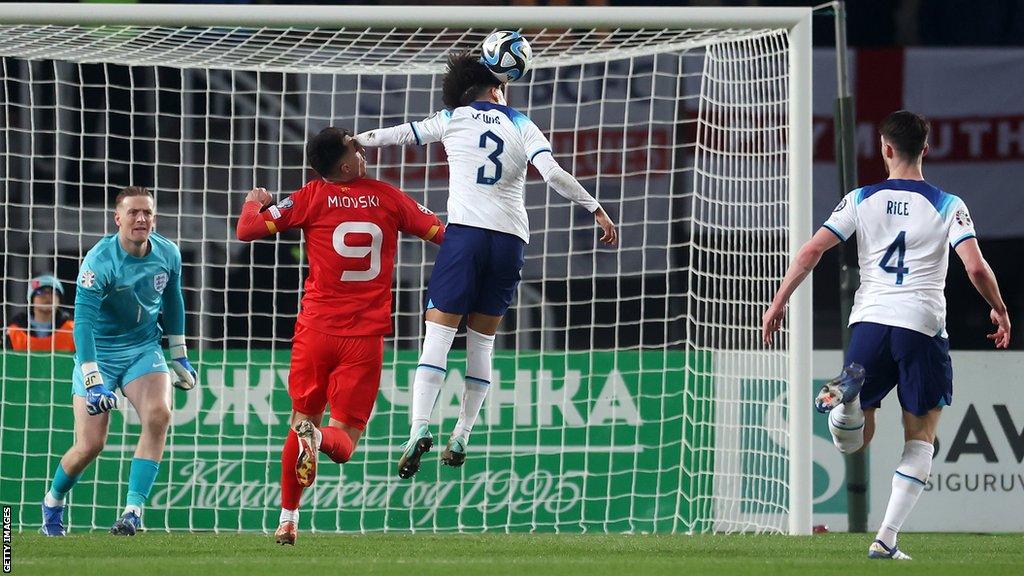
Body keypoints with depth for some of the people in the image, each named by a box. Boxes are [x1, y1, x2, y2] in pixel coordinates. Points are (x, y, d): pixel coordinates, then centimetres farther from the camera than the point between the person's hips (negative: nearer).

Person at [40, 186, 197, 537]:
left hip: (144, 349, 4)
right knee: (90, 444, -10)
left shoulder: (168, 254, -6)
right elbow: (83, 320, -28)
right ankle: (53, 502, 21)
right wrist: (93, 381, -36)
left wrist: (179, 356, 18)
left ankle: (133, 509, -23)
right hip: (98, 353, -4)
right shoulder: (99, 261, -23)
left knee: (158, 415, -24)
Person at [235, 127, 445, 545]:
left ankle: (288, 518, 6)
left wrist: (255, 202, 20)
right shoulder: (387, 198, 3)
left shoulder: (312, 198, 0)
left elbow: (246, 230, -2)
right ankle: (321, 438, -34)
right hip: (366, 336, -1)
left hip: (316, 330, 1)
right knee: (344, 439, 3)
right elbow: (440, 233, 9)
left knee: (302, 420, 17)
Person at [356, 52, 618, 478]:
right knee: (482, 343, 11)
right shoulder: (521, 125, 12)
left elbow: (397, 135, 22)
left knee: (437, 336, -6)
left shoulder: (452, 118, 12)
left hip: (465, 231, -2)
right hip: (511, 238, 2)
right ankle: (460, 439, 10)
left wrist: (355, 141, 38)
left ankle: (419, 429, -24)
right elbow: (553, 174, -2)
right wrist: (596, 209, 2)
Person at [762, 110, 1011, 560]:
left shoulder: (862, 200, 6)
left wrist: (778, 304, 8)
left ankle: (849, 389, -24)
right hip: (922, 328, -1)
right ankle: (887, 539, -1)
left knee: (852, 441, 11)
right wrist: (999, 310, 9)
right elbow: (977, 268, -9)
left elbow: (812, 250, -1)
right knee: (920, 441, 10)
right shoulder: (948, 206, 1)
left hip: (868, 321, 1)